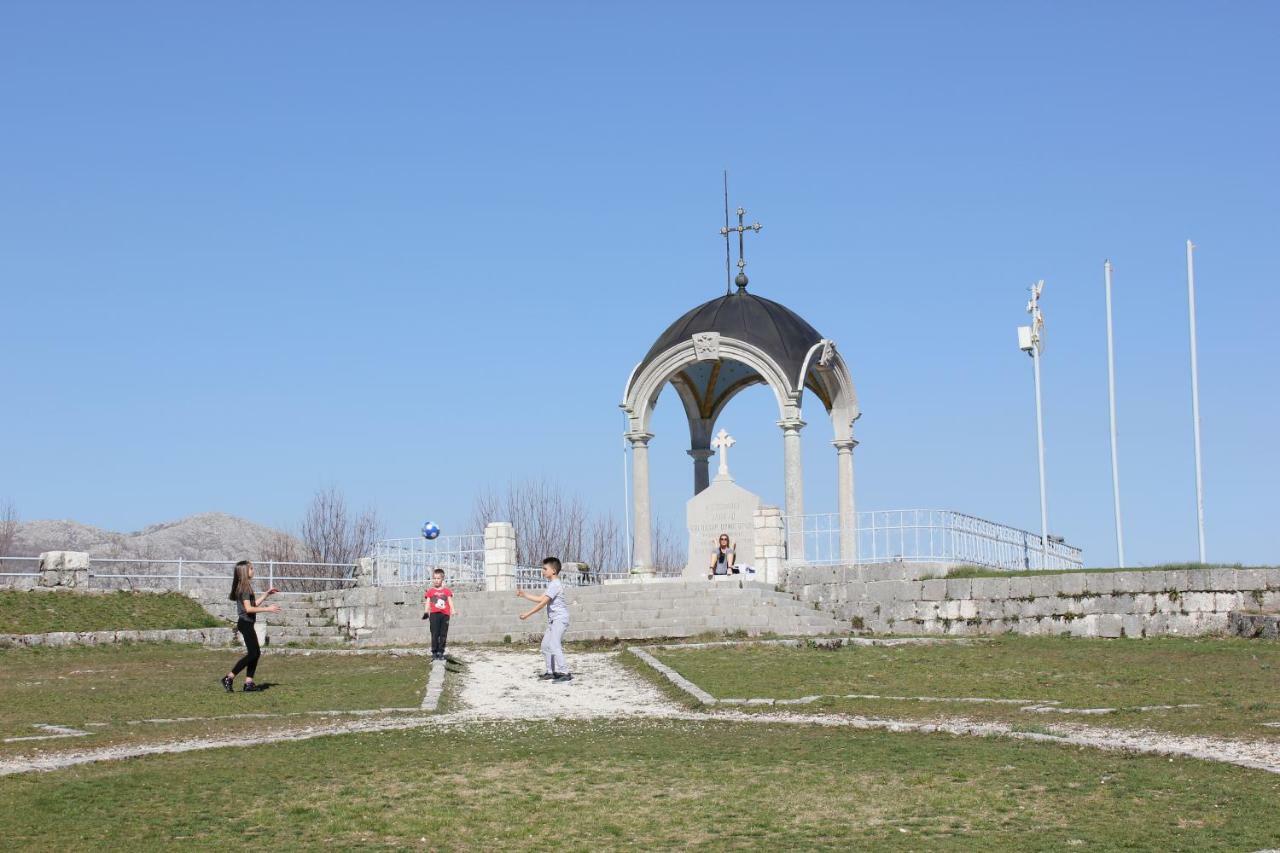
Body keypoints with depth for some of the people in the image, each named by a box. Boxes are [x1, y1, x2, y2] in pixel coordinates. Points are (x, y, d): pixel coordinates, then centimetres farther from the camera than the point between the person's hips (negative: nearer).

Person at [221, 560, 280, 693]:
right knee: (253, 653, -10)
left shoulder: (246, 586, 16)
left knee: (255, 653, 10)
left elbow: (254, 604, 23)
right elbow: (248, 608, -21)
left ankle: (249, 683, 9)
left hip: (248, 623, 10)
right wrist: (267, 609, -19)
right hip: (245, 623, -10)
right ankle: (229, 678, -10)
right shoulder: (245, 587, -14)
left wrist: (267, 594, 21)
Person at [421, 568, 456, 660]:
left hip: (445, 614, 2)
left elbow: (450, 602, 9)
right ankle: (434, 653, -2)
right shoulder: (430, 591, 9)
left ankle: (440, 653, 9)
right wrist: (426, 612, -10)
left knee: (443, 635, 2)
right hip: (434, 614, -2)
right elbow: (427, 603, 5)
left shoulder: (447, 591, 12)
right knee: (435, 634, -7)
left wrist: (453, 610, -10)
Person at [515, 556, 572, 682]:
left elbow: (543, 603, -20)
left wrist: (528, 613, -19)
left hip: (560, 619, -11)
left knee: (554, 645, -19)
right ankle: (551, 672, 17)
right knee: (546, 645, 12)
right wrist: (524, 594, 16)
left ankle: (564, 673, -22)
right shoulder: (551, 584, 18)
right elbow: (540, 599, 22)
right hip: (553, 620, 11)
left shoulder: (555, 585, -16)